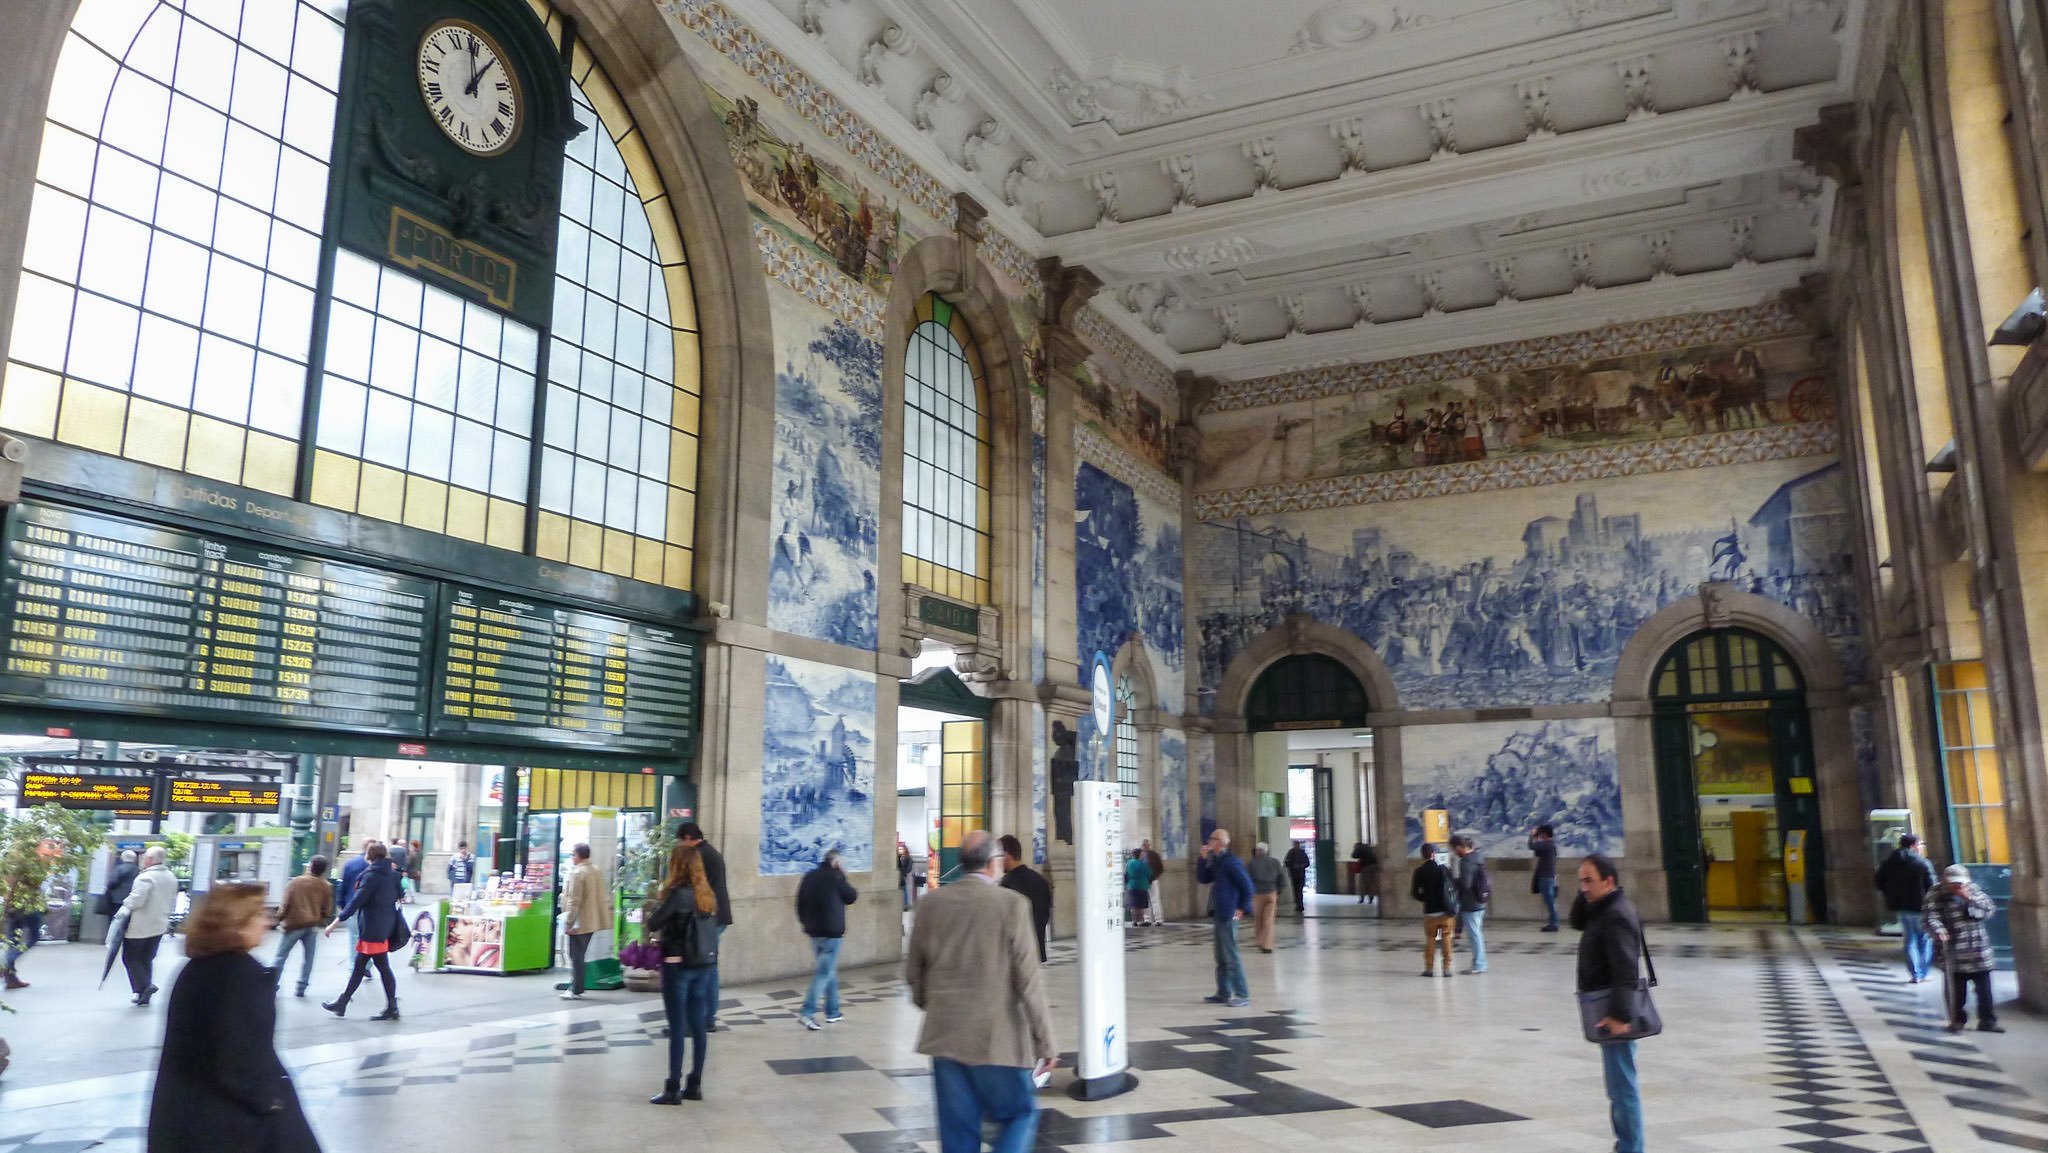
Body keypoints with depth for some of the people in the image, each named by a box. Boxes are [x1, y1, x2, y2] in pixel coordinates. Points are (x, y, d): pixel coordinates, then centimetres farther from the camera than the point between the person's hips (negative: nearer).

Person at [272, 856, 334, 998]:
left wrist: (280, 919, 5)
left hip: (294, 923, -3)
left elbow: (286, 903, -6)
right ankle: (301, 989, 8)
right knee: (308, 957, 9)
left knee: (281, 956, 4)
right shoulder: (326, 887, 5)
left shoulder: (296, 881, -4)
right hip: (312, 925, 3)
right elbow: (327, 910, 7)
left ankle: (271, 986, 1)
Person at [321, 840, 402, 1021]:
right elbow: (399, 895, 14)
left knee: (383, 967, -3)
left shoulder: (371, 875, -15)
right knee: (359, 965, 15)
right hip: (384, 925, 8)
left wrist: (337, 921, -21)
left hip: (372, 928, -8)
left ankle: (392, 1008, 1)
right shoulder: (392, 874, 7)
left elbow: (357, 901, -20)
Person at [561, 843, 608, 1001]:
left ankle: (576, 991, 4)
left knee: (576, 957, 0)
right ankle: (576, 987, 21)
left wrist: (568, 923, -15)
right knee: (579, 956, 16)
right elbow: (604, 895, 14)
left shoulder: (577, 873, -16)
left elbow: (574, 901, -19)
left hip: (579, 923, -8)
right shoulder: (598, 871, 9)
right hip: (593, 921, 8)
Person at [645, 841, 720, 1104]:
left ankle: (673, 1089, 4)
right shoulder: (707, 894, 6)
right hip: (705, 965, 6)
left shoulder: (678, 893, -13)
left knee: (677, 1027, -1)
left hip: (678, 965, -6)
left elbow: (652, 924, -13)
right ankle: (695, 1085, 17)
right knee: (698, 1025, 10)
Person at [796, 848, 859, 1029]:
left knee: (829, 970, 18)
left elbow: (800, 903, 9)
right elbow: (852, 897, -1)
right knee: (825, 972, -5)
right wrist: (844, 877, 5)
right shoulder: (835, 877, -13)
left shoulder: (809, 877, 7)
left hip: (813, 931, 8)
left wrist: (806, 922, 19)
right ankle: (807, 1013, -14)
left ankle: (833, 1012, 23)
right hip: (831, 931, -7)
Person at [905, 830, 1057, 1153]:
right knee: (1021, 1114, 13)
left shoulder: (930, 904, 2)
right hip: (997, 1039, -4)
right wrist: (1045, 1042, -4)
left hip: (944, 1037, 4)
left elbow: (913, 972, 11)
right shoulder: (1012, 904, -11)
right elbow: (1028, 981, -11)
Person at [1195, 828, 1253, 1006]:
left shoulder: (1230, 862, -16)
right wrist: (1203, 859, 4)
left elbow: (1247, 885, -17)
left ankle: (1243, 995, -1)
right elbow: (1202, 878, 14)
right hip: (1217, 914, 10)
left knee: (1231, 956, -6)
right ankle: (1223, 993, 22)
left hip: (1228, 916, -10)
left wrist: (1243, 908, -12)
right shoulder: (1216, 861, 12)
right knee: (1221, 958, 14)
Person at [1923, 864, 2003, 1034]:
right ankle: (1957, 1020, 14)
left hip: (1978, 949, 3)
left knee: (1984, 986, 8)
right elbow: (1929, 915, -13)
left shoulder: (1973, 889, 7)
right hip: (1953, 950, -3)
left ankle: (1987, 1020, 21)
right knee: (1955, 987, 2)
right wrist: (1938, 930, -31)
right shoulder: (1936, 894, -4)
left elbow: (1990, 909, 1)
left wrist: (1970, 899, -13)